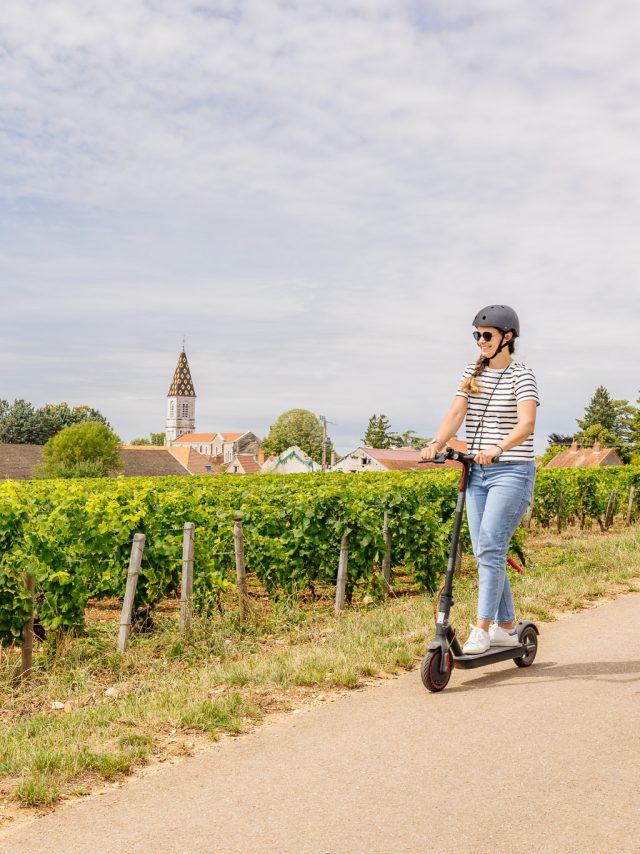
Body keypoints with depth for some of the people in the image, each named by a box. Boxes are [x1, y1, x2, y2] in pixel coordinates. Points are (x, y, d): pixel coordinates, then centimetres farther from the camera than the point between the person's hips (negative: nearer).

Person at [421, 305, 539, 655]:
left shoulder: (522, 376, -6)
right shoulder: (472, 373, 11)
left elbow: (526, 423, -20)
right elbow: (456, 413, -1)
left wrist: (497, 448, -38)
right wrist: (436, 445, -19)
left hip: (511, 472, -6)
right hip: (477, 472, 6)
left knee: (489, 546, -15)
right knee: (485, 553, 6)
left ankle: (482, 629, -8)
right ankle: (506, 628, 18)